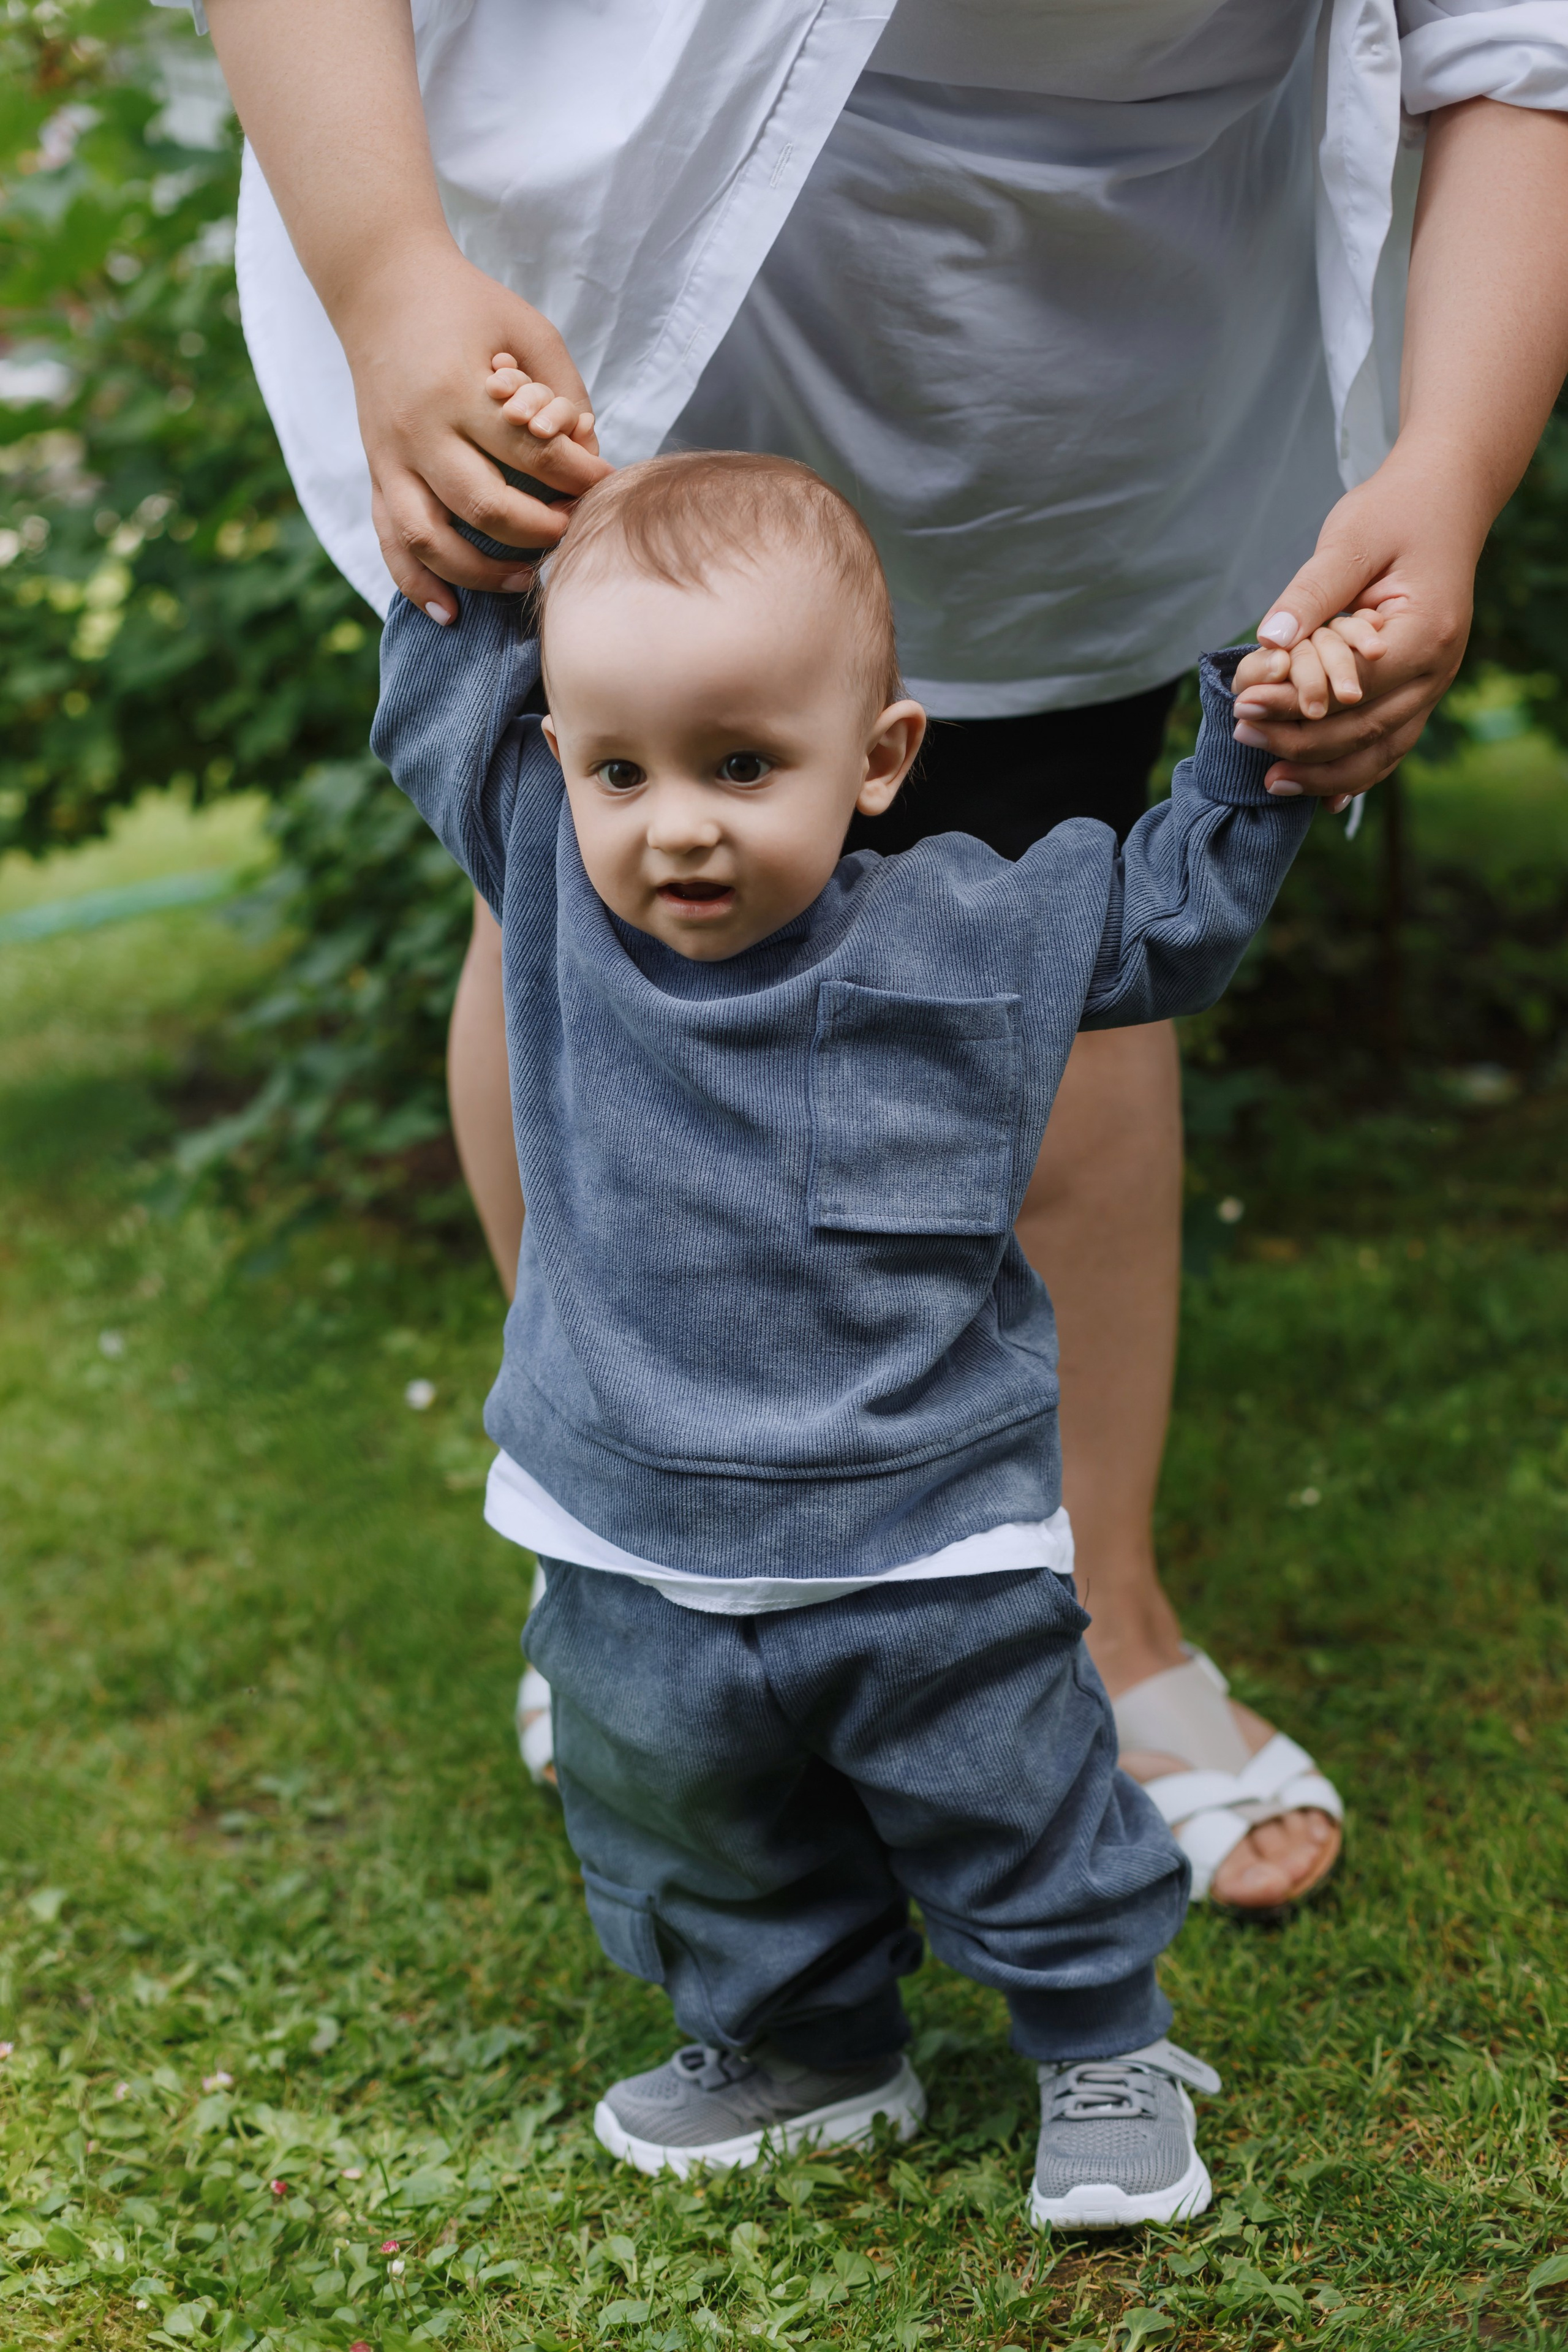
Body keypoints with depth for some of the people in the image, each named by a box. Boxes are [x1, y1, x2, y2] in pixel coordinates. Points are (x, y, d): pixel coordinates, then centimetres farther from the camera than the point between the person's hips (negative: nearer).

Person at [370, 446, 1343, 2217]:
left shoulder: (974, 936, -10)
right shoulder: (550, 887, -8)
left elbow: (1176, 910, 5)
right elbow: (438, 694, 2)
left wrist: (1263, 712, -4)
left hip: (932, 1550, -2)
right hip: (641, 1563, 2)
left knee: (1022, 1814, 13)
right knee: (693, 1820, 20)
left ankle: (1104, 2044, 38)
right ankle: (807, 2048, 45)